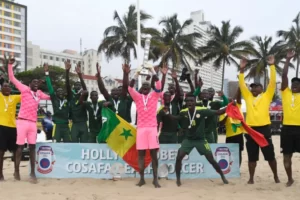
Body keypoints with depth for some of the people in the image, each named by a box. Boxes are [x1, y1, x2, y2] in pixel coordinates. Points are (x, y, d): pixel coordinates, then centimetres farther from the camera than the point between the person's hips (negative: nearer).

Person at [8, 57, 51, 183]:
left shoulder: (39, 94, 16)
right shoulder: (25, 89, 3)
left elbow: (50, 97, 32)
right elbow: (12, 78, 1)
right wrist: (10, 65, -4)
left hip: (33, 123, 5)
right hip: (22, 121, -4)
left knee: (32, 147, 4)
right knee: (20, 146, 1)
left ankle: (32, 173, 8)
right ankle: (17, 171, 12)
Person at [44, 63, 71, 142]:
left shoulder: (67, 100, 8)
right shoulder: (54, 100, 4)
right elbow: (50, 88, -1)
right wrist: (47, 73, -7)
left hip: (66, 126, 3)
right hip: (57, 126, -3)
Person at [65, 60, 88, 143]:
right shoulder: (71, 95, 8)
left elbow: (85, 87, -14)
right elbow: (67, 85, -5)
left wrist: (80, 74, -31)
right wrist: (67, 71, -21)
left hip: (83, 124, -1)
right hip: (75, 124, 1)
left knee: (84, 144, 1)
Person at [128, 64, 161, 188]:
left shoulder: (154, 96, 8)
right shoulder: (137, 97, 9)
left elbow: (159, 86, -7)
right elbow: (130, 88, -7)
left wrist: (153, 72, -15)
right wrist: (136, 75, -18)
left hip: (152, 128, -1)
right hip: (141, 128, 1)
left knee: (154, 153, 0)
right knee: (141, 153, 3)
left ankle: (155, 179, 5)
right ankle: (142, 179, 10)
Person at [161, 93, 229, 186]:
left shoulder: (202, 110, -19)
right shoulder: (183, 112, -8)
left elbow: (217, 112, -15)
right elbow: (177, 118, 14)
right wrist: (168, 113, -1)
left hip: (201, 139, -2)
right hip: (188, 139, 2)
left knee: (211, 159, 0)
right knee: (179, 157, -10)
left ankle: (222, 176, 23)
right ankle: (178, 179, 10)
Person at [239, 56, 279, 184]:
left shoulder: (267, 96, 6)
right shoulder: (248, 97, 12)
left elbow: (273, 82, -2)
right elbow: (242, 84, 7)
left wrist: (272, 66, -6)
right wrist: (242, 69, 0)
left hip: (264, 128, -2)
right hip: (250, 129, 2)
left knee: (270, 155, 9)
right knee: (252, 156, 8)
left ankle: (276, 176, 26)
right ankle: (251, 178, 18)